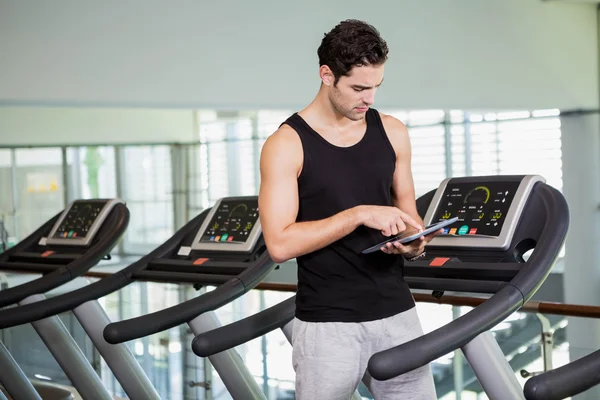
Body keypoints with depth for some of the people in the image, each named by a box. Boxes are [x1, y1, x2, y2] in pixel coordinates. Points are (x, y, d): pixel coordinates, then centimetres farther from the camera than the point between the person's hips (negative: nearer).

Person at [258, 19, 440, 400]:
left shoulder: (392, 132, 6)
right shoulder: (287, 145, -8)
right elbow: (280, 244, -15)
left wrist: (414, 244, -8)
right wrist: (359, 215, -20)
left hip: (397, 313, 4)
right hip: (327, 325, -4)